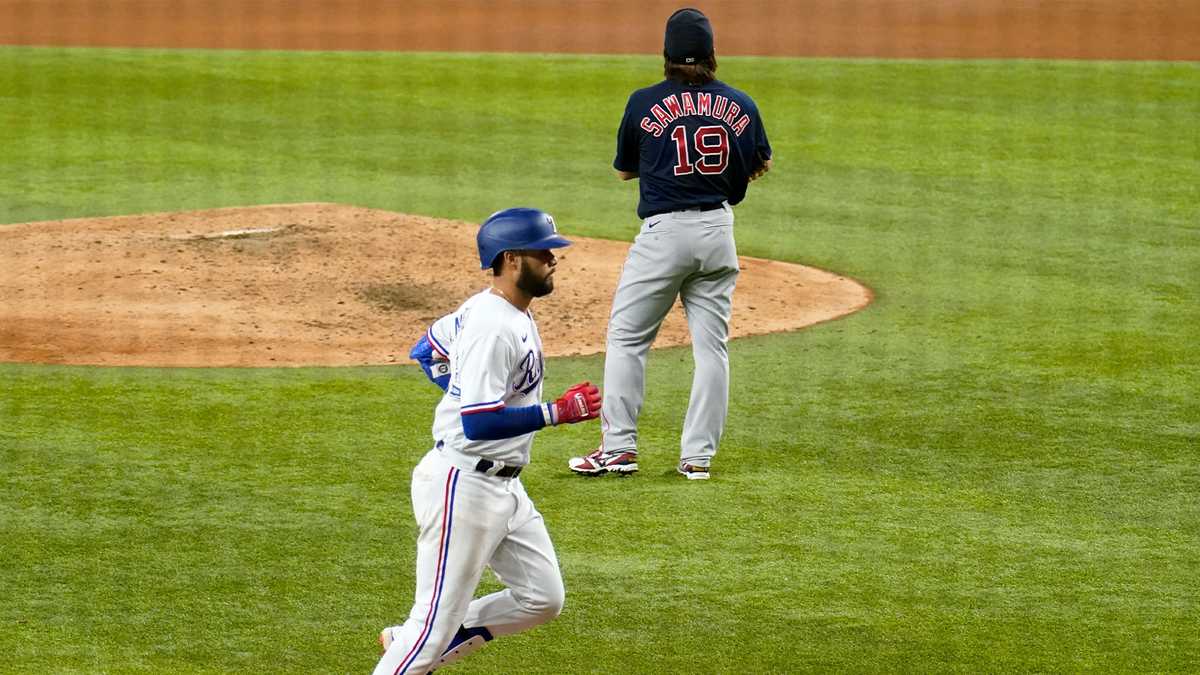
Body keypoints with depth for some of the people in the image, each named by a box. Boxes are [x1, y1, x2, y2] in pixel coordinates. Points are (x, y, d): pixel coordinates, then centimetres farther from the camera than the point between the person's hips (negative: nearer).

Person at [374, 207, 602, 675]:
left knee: (542, 599, 12)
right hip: (464, 484, -10)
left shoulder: (496, 310, 9)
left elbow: (426, 351, 24)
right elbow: (478, 424, -27)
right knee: (438, 620, -6)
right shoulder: (493, 328, -22)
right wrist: (557, 412, -26)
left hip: (503, 486, 10)